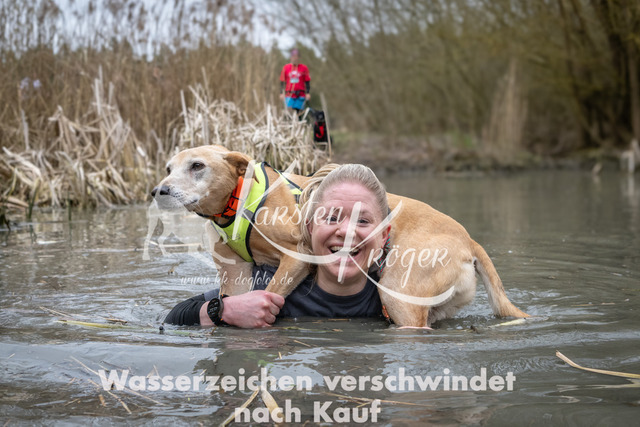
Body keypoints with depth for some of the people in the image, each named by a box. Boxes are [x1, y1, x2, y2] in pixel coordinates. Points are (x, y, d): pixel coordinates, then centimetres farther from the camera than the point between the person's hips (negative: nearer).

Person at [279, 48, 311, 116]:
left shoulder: (304, 68, 6)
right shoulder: (286, 68, 7)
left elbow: (307, 81, 8)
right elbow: (282, 81, 10)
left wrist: (307, 93, 0)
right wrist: (281, 93, 3)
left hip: (300, 95, 0)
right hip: (289, 95, 0)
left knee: (297, 111, -4)